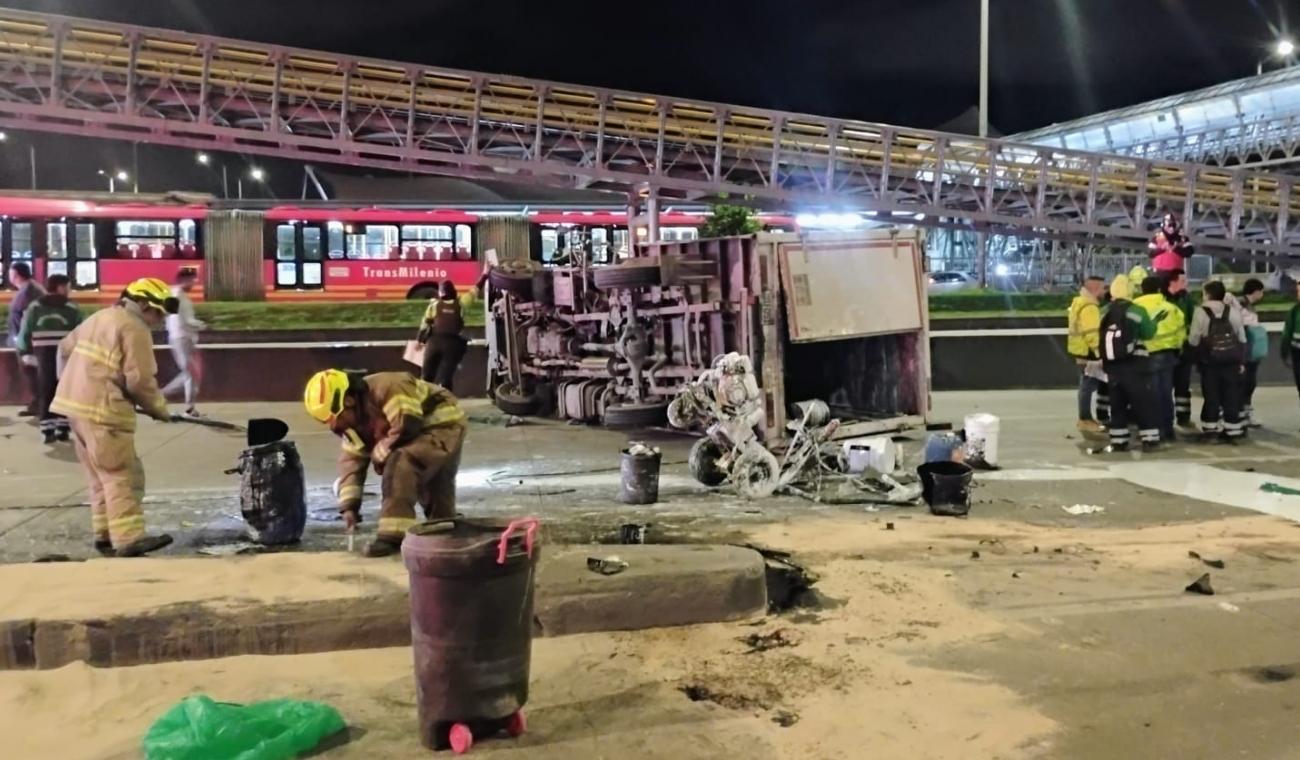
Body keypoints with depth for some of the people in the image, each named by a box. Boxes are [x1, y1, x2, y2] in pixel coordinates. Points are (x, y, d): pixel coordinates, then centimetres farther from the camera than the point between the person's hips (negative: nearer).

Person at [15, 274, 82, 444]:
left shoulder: (34, 308, 5)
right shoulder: (72, 309, -1)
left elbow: (25, 333, 4)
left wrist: (26, 353, 13)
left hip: (43, 358, 1)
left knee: (45, 393, 6)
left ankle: (48, 431, 3)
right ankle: (63, 429, 8)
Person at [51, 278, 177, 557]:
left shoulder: (99, 317, 18)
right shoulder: (134, 329, -11)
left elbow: (66, 348, 26)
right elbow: (140, 380, -15)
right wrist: (160, 409, -1)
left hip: (76, 403, 10)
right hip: (101, 409, -10)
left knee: (101, 476, 14)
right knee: (122, 476, -9)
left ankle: (105, 535, 18)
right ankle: (128, 539, -11)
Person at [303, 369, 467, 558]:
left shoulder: (388, 389, -29)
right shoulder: (355, 416, 1)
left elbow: (406, 428, -34)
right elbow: (352, 459, 3)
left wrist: (379, 455, -16)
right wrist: (349, 505, -4)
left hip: (445, 426, -10)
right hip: (422, 435, 10)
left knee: (400, 463, -29)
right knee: (436, 495, 21)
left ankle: (394, 534, -26)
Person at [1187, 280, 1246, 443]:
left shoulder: (1201, 312, -8)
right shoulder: (1233, 311, 1)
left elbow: (1194, 340, -7)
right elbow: (1242, 338, 5)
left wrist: (1188, 337, 16)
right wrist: (1241, 361, 13)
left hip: (1209, 361, -2)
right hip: (1231, 361, 2)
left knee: (1211, 396, 6)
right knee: (1232, 396, 7)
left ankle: (1211, 430, 8)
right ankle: (1232, 431, 7)